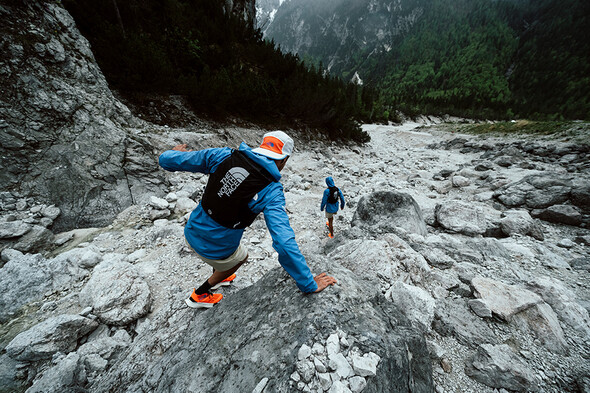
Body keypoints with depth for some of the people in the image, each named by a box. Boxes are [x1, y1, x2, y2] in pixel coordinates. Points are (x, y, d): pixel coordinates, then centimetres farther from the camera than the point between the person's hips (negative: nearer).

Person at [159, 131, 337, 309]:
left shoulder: (222, 155, -13)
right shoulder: (271, 192, -25)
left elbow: (166, 161, -3)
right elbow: (285, 244, -30)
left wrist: (176, 153, 21)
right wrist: (308, 284, -19)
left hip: (191, 232, 6)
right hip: (218, 249, -5)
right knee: (241, 257, 31)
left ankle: (218, 277, 67)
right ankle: (199, 296, 50)